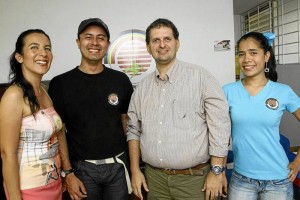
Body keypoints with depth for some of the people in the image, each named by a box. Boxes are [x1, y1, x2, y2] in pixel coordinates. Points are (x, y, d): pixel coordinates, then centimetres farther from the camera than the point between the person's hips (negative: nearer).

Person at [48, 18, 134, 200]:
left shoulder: (121, 80, 0)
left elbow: (126, 121, 7)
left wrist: (133, 163, 2)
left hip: (118, 165, 2)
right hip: (82, 168, -1)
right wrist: (68, 173, -8)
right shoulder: (61, 84, -5)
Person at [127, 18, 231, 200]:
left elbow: (220, 125, -10)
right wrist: (135, 171, 6)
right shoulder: (142, 87, 6)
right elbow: (134, 130, 10)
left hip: (194, 178, -3)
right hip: (154, 178, 4)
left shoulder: (200, 77, -8)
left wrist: (217, 171, -11)